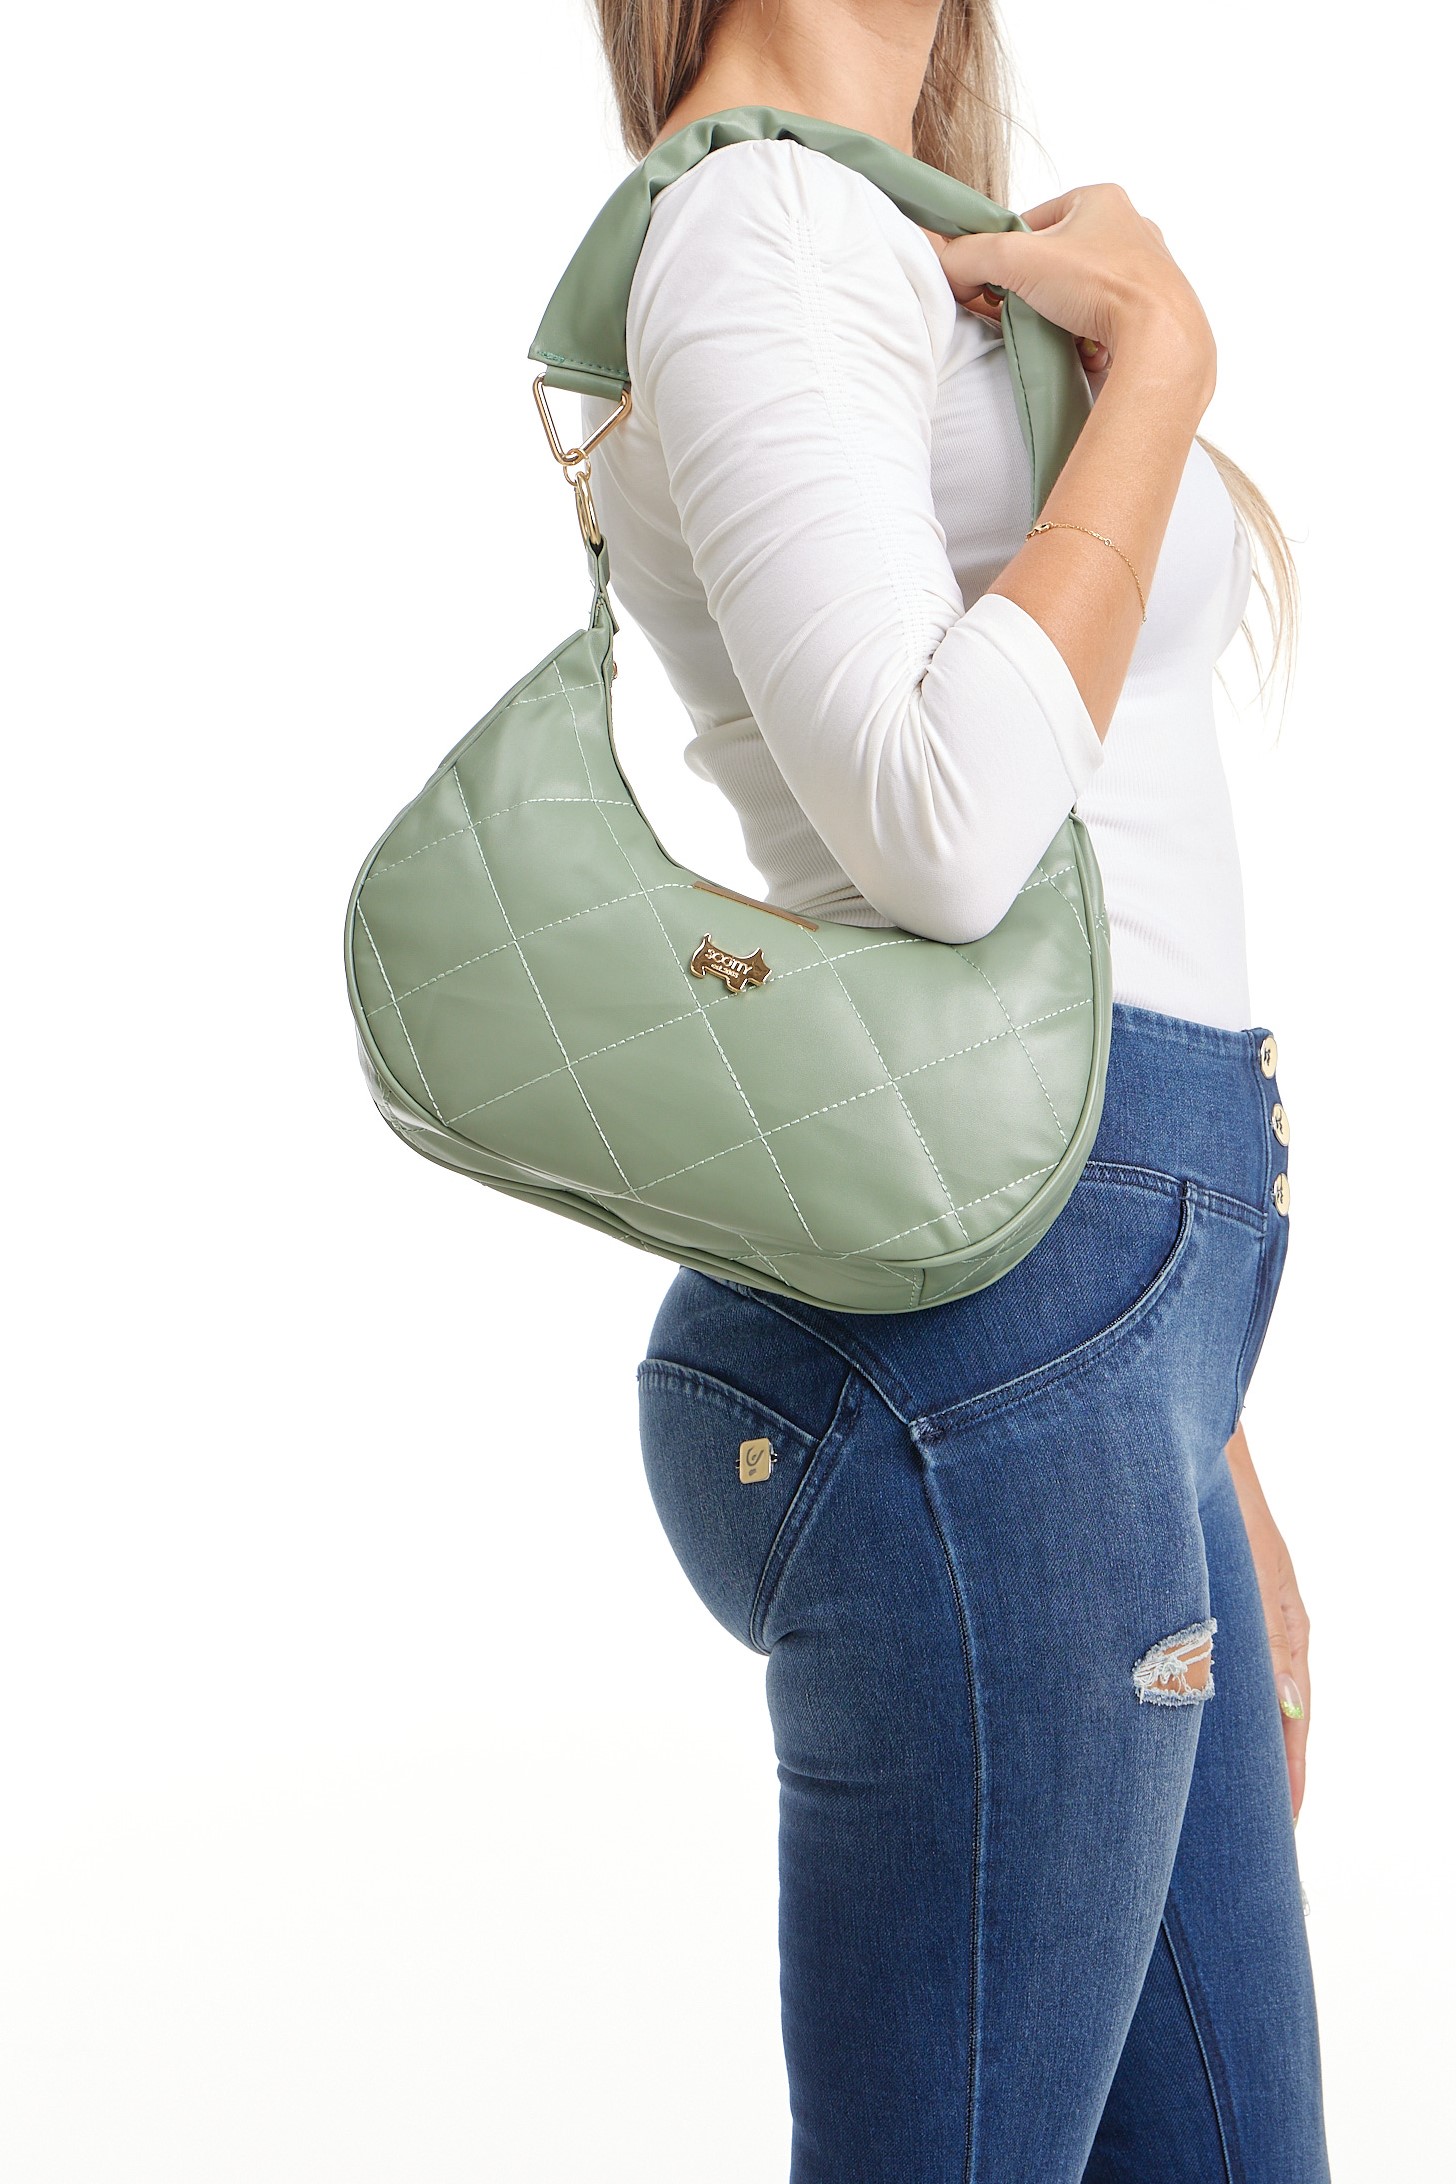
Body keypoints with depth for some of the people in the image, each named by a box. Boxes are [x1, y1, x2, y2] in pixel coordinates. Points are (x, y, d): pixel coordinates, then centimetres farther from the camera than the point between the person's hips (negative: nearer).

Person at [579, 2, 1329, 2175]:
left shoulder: (917, 283, 23)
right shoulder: (761, 229, -8)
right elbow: (939, 832, -24)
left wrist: (1208, 1464, 21)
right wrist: (1163, 350, -11)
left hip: (1103, 1338, 10)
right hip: (989, 1351, -10)